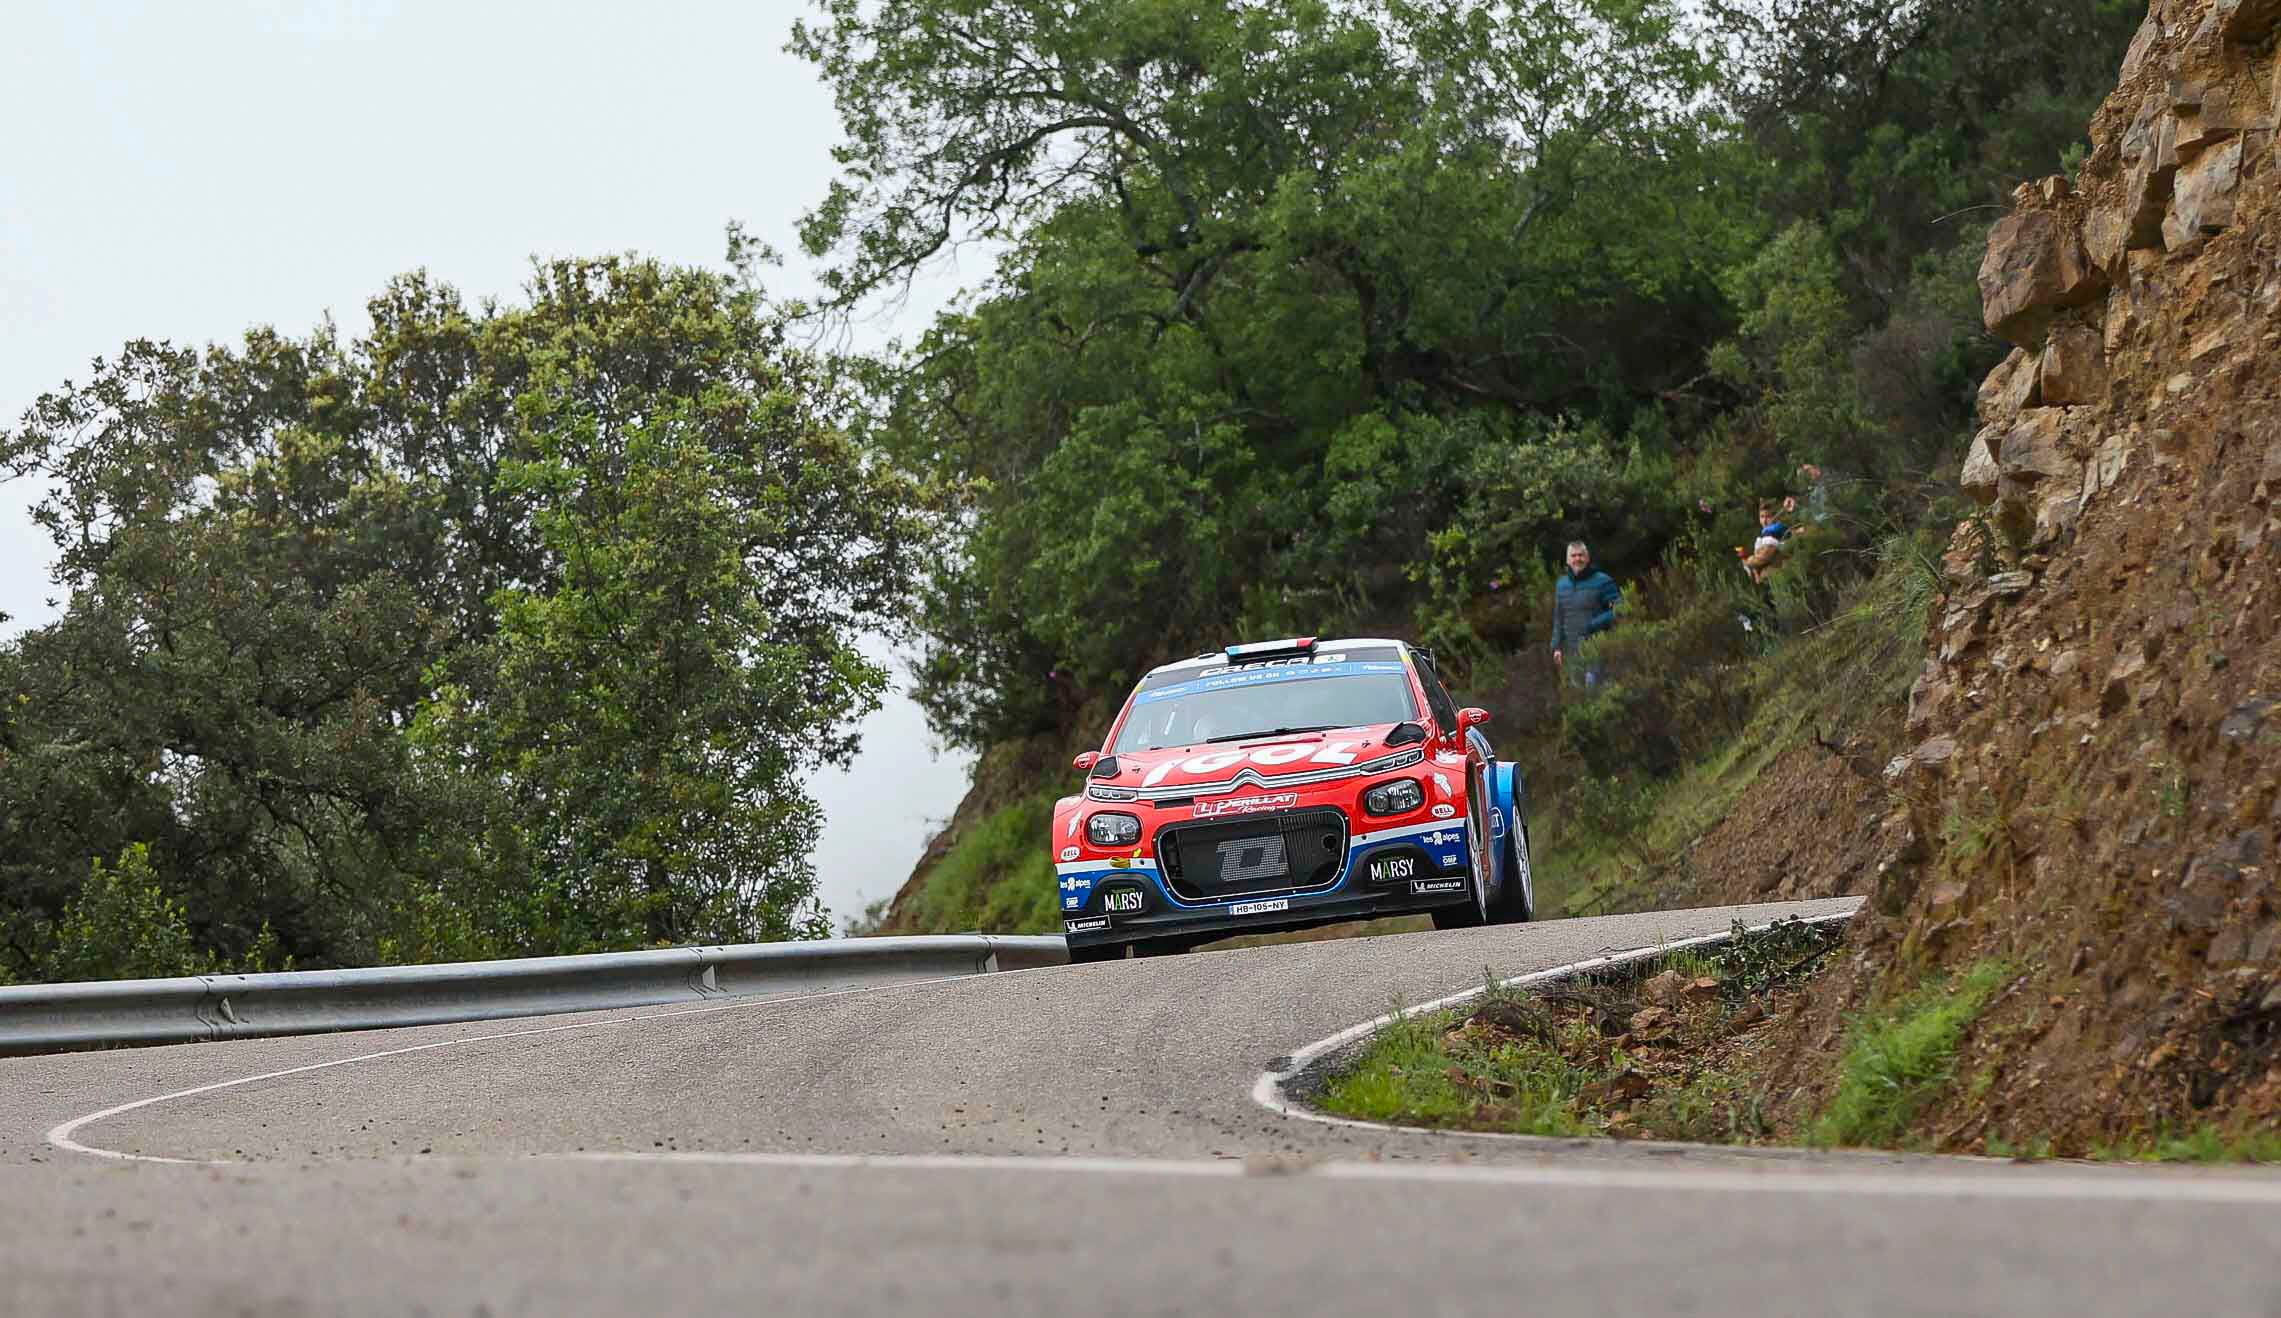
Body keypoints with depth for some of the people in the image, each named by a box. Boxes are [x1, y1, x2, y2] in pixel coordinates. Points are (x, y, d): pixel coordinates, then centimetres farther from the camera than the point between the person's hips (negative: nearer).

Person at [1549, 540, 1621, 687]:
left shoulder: (1602, 581, -5)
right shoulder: (1561, 584, 14)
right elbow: (1558, 618, 19)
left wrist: (1592, 625, -17)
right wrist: (1557, 646, 11)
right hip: (1572, 651, 6)